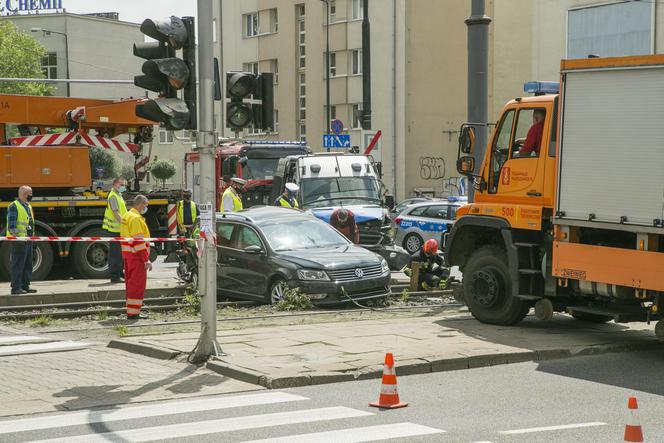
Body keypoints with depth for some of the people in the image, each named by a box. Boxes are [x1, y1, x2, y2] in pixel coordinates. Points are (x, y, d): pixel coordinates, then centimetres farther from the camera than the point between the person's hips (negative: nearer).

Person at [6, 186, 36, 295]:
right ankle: (16, 288, -4)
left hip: (28, 241, 9)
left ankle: (25, 286, 19)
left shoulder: (28, 206, 18)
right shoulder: (14, 206, -10)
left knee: (28, 265, 12)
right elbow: (11, 225, -16)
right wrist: (16, 236, -22)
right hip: (19, 241, -9)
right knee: (18, 265, -7)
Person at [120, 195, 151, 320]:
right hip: (137, 256, -10)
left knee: (131, 283, 14)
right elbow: (139, 241, -20)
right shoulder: (136, 218, -16)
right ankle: (133, 313, -8)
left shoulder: (126, 216, 16)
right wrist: (147, 260, -20)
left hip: (128, 255, 10)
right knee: (138, 283, -7)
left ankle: (131, 311, 18)